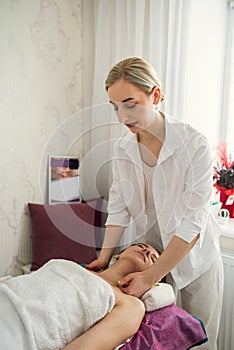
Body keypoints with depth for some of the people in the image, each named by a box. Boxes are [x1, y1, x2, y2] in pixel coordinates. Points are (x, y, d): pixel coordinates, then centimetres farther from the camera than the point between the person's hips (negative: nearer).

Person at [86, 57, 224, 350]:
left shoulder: (193, 144, -24)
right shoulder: (122, 147, -8)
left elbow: (192, 222, -24)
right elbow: (118, 208, -5)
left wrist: (151, 276, -24)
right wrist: (104, 257, -13)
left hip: (194, 257, -3)